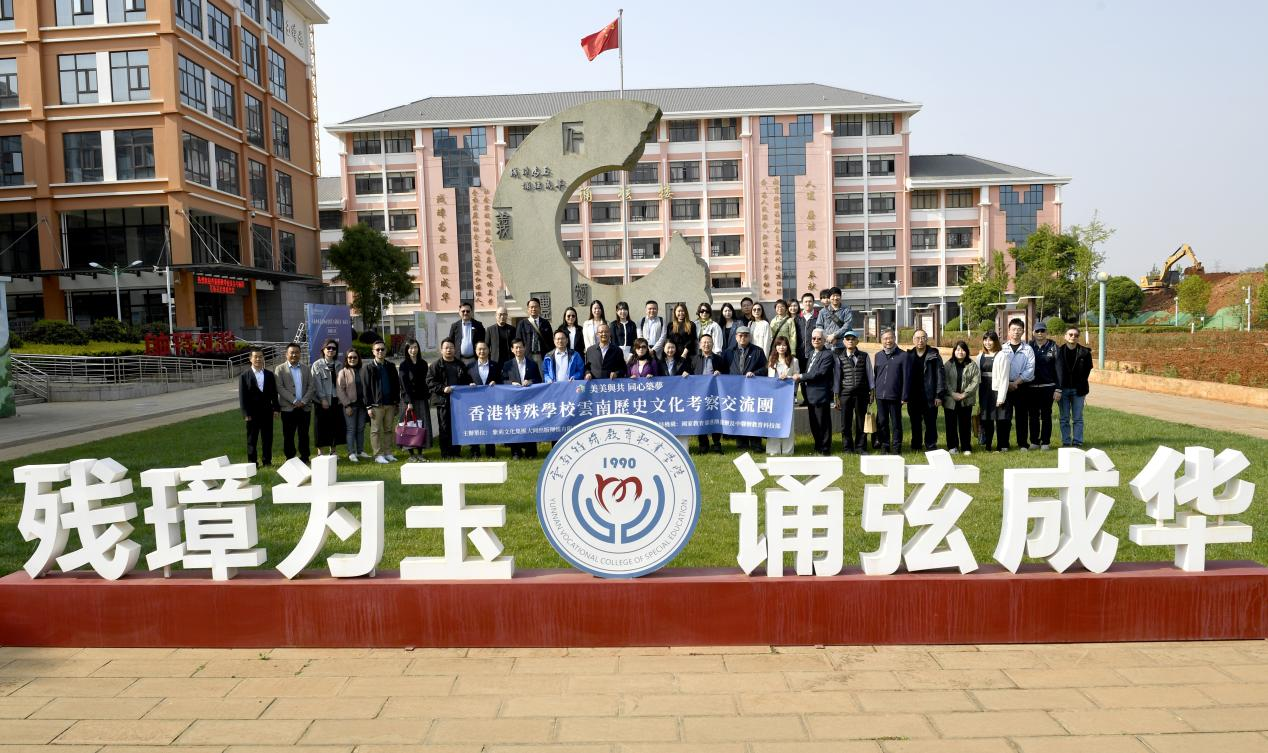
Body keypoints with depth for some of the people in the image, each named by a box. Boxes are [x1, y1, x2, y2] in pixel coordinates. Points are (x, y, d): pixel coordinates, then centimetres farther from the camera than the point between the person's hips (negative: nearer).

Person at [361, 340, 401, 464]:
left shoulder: (391, 366, 11)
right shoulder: (368, 368, 1)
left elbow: (397, 385, 14)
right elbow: (366, 388, -2)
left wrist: (397, 402, 8)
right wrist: (368, 406, -8)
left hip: (390, 404, 4)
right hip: (376, 405, -3)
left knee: (389, 430, 7)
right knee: (376, 431, 0)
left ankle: (388, 453, 14)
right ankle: (378, 455, 4)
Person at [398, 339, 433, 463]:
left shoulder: (423, 364, 10)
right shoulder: (403, 365, -2)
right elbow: (404, 384, -7)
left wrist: (429, 397, 7)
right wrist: (409, 402, -13)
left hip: (422, 399, 4)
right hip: (409, 399, -4)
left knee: (423, 425, 1)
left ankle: (420, 453, 9)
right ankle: (411, 455, 4)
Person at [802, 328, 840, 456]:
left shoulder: (827, 355, -10)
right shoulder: (811, 353, 17)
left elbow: (820, 373, -20)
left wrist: (802, 376, -16)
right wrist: (804, 385, 7)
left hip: (821, 394, -8)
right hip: (810, 395, 8)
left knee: (823, 423, -2)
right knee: (813, 423, 14)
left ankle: (825, 449, 7)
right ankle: (818, 447, 25)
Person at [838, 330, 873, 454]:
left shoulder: (864, 356, 6)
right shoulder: (840, 358, 4)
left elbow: (870, 374, 9)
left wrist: (871, 392, 5)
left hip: (861, 393, 0)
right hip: (846, 393, 0)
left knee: (861, 422, 6)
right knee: (846, 423, 2)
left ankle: (861, 447, 15)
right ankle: (848, 448, 13)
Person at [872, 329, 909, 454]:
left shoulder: (903, 355, -3)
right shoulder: (878, 355, 10)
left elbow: (906, 377, -5)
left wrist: (904, 397, -8)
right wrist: (874, 391, 9)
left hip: (895, 396, -4)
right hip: (880, 396, 4)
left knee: (896, 423, 4)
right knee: (882, 422, 9)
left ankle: (896, 447, 13)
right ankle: (885, 446, 19)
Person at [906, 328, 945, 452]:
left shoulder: (934, 355, -1)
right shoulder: (909, 355, 7)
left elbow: (940, 375, -4)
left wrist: (939, 395, -9)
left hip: (929, 397, -3)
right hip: (913, 397, 3)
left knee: (931, 423, 2)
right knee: (915, 423, 11)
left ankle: (931, 446, 10)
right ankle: (916, 446, 22)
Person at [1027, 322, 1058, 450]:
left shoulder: (1053, 347, 1)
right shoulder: (1029, 346, 6)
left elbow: (1058, 368, -3)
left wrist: (1058, 388, -8)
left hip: (1048, 386, -2)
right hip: (1031, 387, 2)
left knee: (1046, 415, 5)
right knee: (1033, 415, 7)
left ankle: (1046, 442, 12)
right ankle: (1034, 442, 15)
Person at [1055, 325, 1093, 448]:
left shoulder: (1084, 352, 0)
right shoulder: (1060, 351, -3)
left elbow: (1087, 370, 7)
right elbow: (1058, 371, -6)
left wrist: (1083, 388, 3)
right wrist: (1058, 389, -13)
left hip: (1078, 390, 0)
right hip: (1063, 389, 0)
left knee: (1078, 418, 5)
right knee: (1064, 418, 5)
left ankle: (1077, 442, 11)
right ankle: (1065, 442, 11)